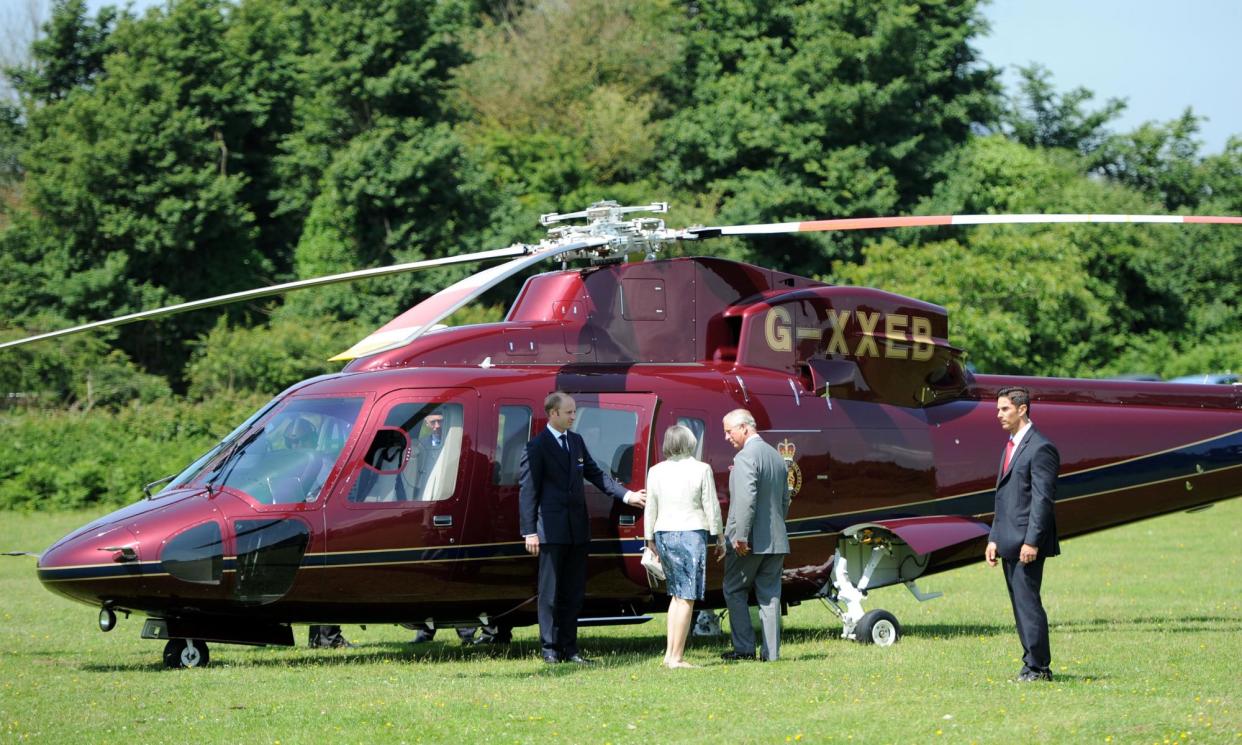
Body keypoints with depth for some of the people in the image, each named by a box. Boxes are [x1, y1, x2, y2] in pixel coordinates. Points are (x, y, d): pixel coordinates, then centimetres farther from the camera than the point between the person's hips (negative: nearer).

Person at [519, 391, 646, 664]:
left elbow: (595, 474, 16)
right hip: (552, 530, -6)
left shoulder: (576, 441, 13)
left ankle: (569, 647, 14)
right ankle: (550, 648, 5)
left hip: (577, 529, 6)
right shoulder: (536, 447, -7)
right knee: (550, 592, 0)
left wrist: (626, 495, 4)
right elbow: (527, 490, -8)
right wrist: (529, 532, -12)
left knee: (574, 591, 8)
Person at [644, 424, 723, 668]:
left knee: (677, 595, 17)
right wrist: (720, 538, 5)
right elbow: (711, 508, -5)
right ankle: (676, 658, -6)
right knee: (686, 598, -3)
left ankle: (670, 653, 12)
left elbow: (650, 509, 7)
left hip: (664, 535, 5)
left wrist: (650, 539, 16)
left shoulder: (656, 471, 3)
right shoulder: (701, 470, -7)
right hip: (691, 534, -5)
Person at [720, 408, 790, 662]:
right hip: (776, 541, 8)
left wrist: (740, 536, -22)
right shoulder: (776, 456, 14)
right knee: (770, 594, 8)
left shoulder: (745, 457, -14)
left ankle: (744, 647, 0)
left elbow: (746, 499, -23)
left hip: (749, 542, -8)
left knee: (734, 591, 4)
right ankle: (771, 650, 6)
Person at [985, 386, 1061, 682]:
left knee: (1028, 603, -10)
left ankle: (1038, 667, -7)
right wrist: (994, 539, 16)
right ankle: (1033, 664, 14)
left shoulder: (1040, 449, -11)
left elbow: (1043, 499, -16)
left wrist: (1032, 541, -21)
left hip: (1027, 544, -10)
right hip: (1010, 544, 10)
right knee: (1020, 605, 10)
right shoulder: (1010, 447, 19)